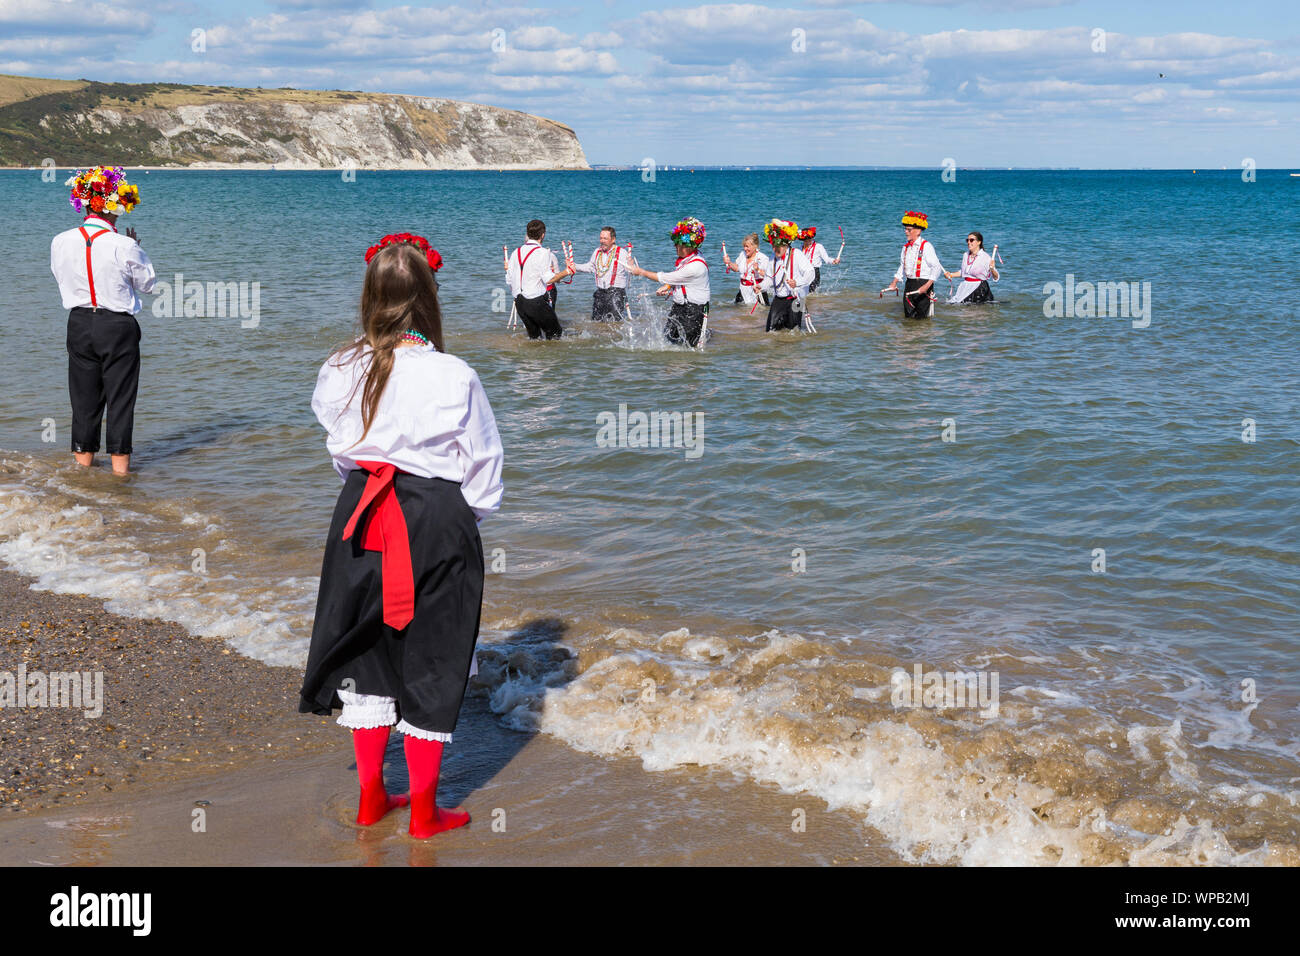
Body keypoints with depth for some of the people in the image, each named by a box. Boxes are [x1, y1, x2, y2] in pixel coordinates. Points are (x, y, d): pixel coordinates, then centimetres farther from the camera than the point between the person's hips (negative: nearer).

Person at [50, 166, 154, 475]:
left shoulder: (61, 242, -5)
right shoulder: (124, 246, -16)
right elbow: (148, 283, -2)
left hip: (79, 323, 4)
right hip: (118, 326, -4)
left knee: (84, 394, 14)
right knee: (120, 394, 6)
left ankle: (83, 457, 22)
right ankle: (119, 461, 9)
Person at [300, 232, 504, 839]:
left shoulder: (339, 372, -5)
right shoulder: (454, 378, -15)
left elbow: (338, 452, 9)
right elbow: (483, 469, -6)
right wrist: (469, 516, 11)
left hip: (361, 517, 4)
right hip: (437, 524, -3)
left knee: (365, 655, 17)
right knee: (430, 664, 9)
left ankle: (371, 799, 28)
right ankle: (424, 812, 19)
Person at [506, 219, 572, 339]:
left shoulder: (516, 252, 8)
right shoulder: (543, 253, -10)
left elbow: (509, 279, 7)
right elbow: (549, 279, -16)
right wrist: (566, 272, -5)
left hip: (519, 302, 7)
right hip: (537, 301, -7)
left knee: (534, 336, 16)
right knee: (556, 332, 4)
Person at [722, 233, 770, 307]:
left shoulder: (763, 258, -11)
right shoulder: (743, 254, 6)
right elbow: (736, 268, 21)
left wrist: (758, 270, -34)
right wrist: (729, 263, 4)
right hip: (743, 291, 5)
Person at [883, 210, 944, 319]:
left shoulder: (926, 246, -12)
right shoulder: (906, 248, 10)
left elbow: (937, 268, -16)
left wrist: (927, 285, -25)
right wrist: (894, 283, 15)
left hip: (922, 284, -7)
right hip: (909, 284, 7)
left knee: (921, 318, -2)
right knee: (908, 317, 10)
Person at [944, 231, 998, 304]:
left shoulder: (985, 257, -9)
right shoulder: (966, 255, 8)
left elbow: (996, 278, -9)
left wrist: (992, 269, -28)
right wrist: (951, 275, 16)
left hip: (979, 289, -5)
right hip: (965, 286, 5)